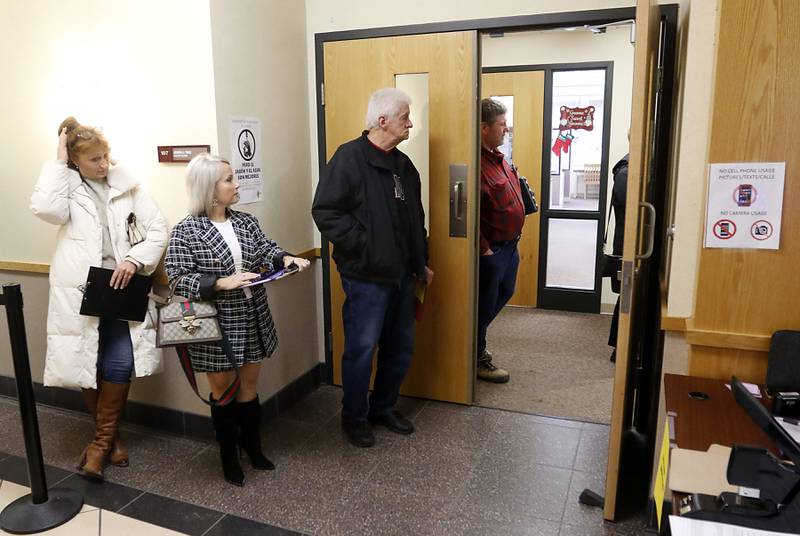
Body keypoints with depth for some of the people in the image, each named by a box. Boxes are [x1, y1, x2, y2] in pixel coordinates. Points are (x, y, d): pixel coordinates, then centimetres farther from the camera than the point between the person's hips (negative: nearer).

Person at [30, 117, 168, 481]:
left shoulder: (127, 186, 6)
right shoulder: (67, 187, 3)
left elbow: (158, 228, 2)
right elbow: (45, 208, -19)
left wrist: (135, 259, -13)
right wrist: (59, 162, -10)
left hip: (121, 289, 1)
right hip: (80, 292, 0)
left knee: (119, 365, -6)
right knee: (87, 366, 7)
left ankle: (102, 440, 14)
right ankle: (110, 436, 28)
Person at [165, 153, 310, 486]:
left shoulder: (246, 222, 3)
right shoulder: (185, 232, -13)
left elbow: (265, 251, 2)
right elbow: (178, 279, -16)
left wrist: (285, 259, -19)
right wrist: (222, 283, -27)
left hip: (253, 322, 5)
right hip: (216, 326, -4)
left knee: (249, 388, 19)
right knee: (223, 392, 14)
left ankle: (253, 447, 40)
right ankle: (229, 458, 34)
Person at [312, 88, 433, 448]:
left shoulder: (403, 164, 13)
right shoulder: (350, 157, -11)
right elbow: (326, 212, -17)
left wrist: (421, 263, 20)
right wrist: (363, 245, -19)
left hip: (401, 276, 8)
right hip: (366, 277, -8)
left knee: (400, 348, 15)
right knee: (361, 350, 2)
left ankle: (384, 408, 34)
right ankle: (354, 418, 23)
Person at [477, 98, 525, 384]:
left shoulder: (498, 157, 8)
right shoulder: (477, 162, -24)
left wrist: (513, 240, 12)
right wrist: (484, 248, -21)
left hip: (509, 244, 10)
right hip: (491, 249, -10)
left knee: (503, 293, 24)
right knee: (485, 303, 6)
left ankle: (477, 337, 43)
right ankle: (478, 358, 25)